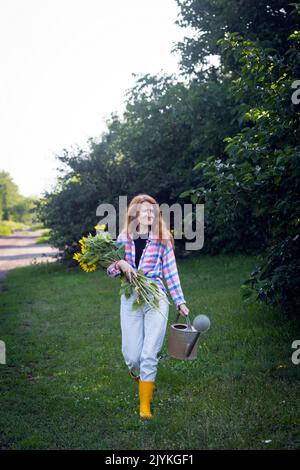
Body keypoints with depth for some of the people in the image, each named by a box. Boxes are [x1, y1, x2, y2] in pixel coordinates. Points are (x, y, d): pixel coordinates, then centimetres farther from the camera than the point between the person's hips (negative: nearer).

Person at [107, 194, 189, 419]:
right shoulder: (123, 238, 8)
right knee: (131, 355, 1)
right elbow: (110, 270, 10)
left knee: (149, 354, -7)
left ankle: (145, 405, 5)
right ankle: (140, 377, 38)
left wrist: (180, 302, 5)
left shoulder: (162, 240, 3)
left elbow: (171, 272, 7)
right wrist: (120, 264, -13)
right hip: (130, 300, 2)